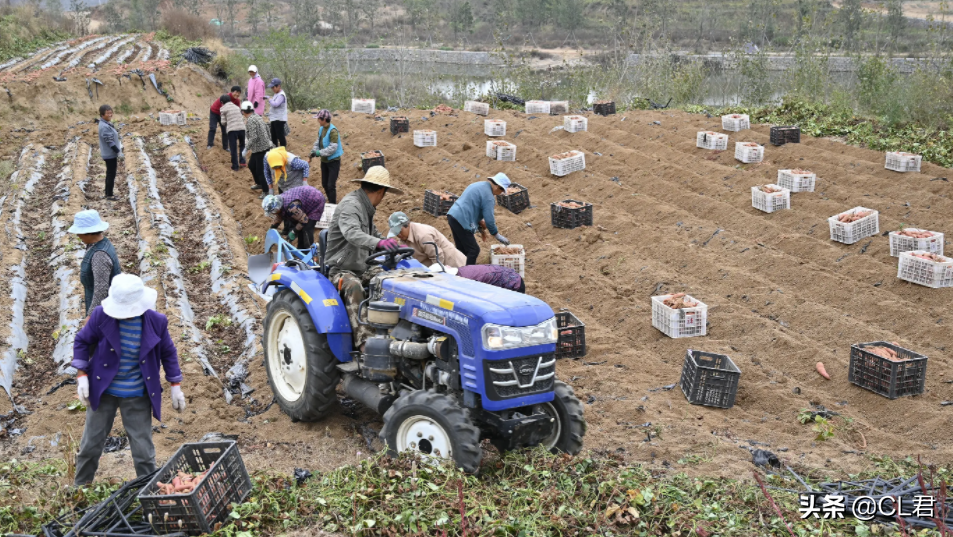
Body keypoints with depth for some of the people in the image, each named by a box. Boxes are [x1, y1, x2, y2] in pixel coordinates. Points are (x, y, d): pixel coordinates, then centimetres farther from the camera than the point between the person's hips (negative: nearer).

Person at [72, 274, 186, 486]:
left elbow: (168, 353, 1)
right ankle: (79, 488, 37)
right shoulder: (101, 315, -15)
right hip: (102, 391, 1)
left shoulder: (156, 322, -14)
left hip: (137, 396, -1)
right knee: (90, 445, 15)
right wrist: (82, 375, -7)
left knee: (144, 451, 6)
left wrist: (176, 387, 3)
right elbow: (82, 341, 0)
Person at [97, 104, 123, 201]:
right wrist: (119, 152, -20)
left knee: (110, 174, 17)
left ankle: (108, 193, 26)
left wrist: (118, 151, 19)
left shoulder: (107, 124, 10)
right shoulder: (104, 127, -22)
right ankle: (109, 195, 6)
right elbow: (110, 142, -23)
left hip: (111, 154, 10)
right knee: (111, 174, -2)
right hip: (110, 154, -10)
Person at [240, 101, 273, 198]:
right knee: (251, 165, 24)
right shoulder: (257, 117, 8)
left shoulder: (250, 121, -20)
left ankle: (266, 191, 8)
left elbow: (253, 138, -26)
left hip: (260, 149, -10)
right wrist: (269, 141, 25)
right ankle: (259, 184, 41)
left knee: (260, 171, -2)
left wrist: (247, 149, -18)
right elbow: (267, 129, 16)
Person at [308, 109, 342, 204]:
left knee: (331, 185, -6)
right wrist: (311, 155, -1)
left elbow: (333, 148, -26)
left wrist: (319, 153, -25)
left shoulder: (333, 131, -21)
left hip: (333, 161, -8)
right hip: (324, 161, 8)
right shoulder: (321, 129, 4)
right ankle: (330, 202, 30)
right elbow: (317, 143, 11)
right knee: (324, 184, 15)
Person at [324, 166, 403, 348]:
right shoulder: (350, 205, -16)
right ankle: (364, 340, -44)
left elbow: (374, 235, 28)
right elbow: (352, 233, -36)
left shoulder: (365, 208, 16)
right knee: (354, 287, -38)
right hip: (340, 270, -10)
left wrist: (397, 247, 12)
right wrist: (379, 243, -52)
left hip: (361, 268, 10)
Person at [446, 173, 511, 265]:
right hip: (461, 220, -10)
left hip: (452, 215, 10)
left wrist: (481, 229, 28)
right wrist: (497, 235, 0)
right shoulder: (488, 196, -12)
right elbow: (489, 219, -14)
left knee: (461, 250, 17)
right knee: (473, 250, -2)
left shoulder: (479, 185, 18)